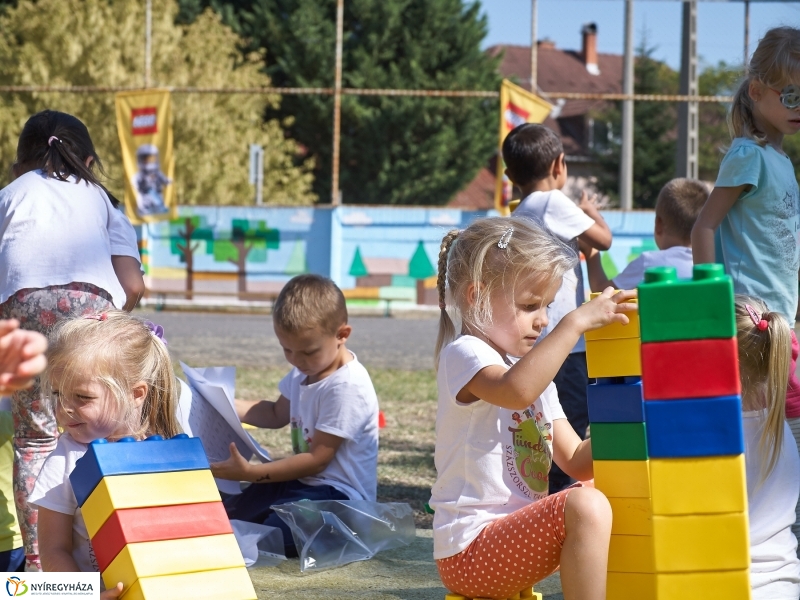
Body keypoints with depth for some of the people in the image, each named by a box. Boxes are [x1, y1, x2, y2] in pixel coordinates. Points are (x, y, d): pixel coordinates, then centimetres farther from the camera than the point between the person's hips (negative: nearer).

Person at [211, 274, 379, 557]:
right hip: (303, 483, 10)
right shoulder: (305, 371, 10)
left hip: (340, 495, -10)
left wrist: (251, 473, -20)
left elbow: (317, 459, -19)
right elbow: (277, 414, 27)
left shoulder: (347, 387, -19)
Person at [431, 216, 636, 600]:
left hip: (516, 533, 10)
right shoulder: (464, 353, -11)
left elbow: (575, 461, 13)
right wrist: (575, 323, -35)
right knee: (585, 507, -27)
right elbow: (516, 390, -36)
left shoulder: (532, 367, 18)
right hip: (469, 549, -10)